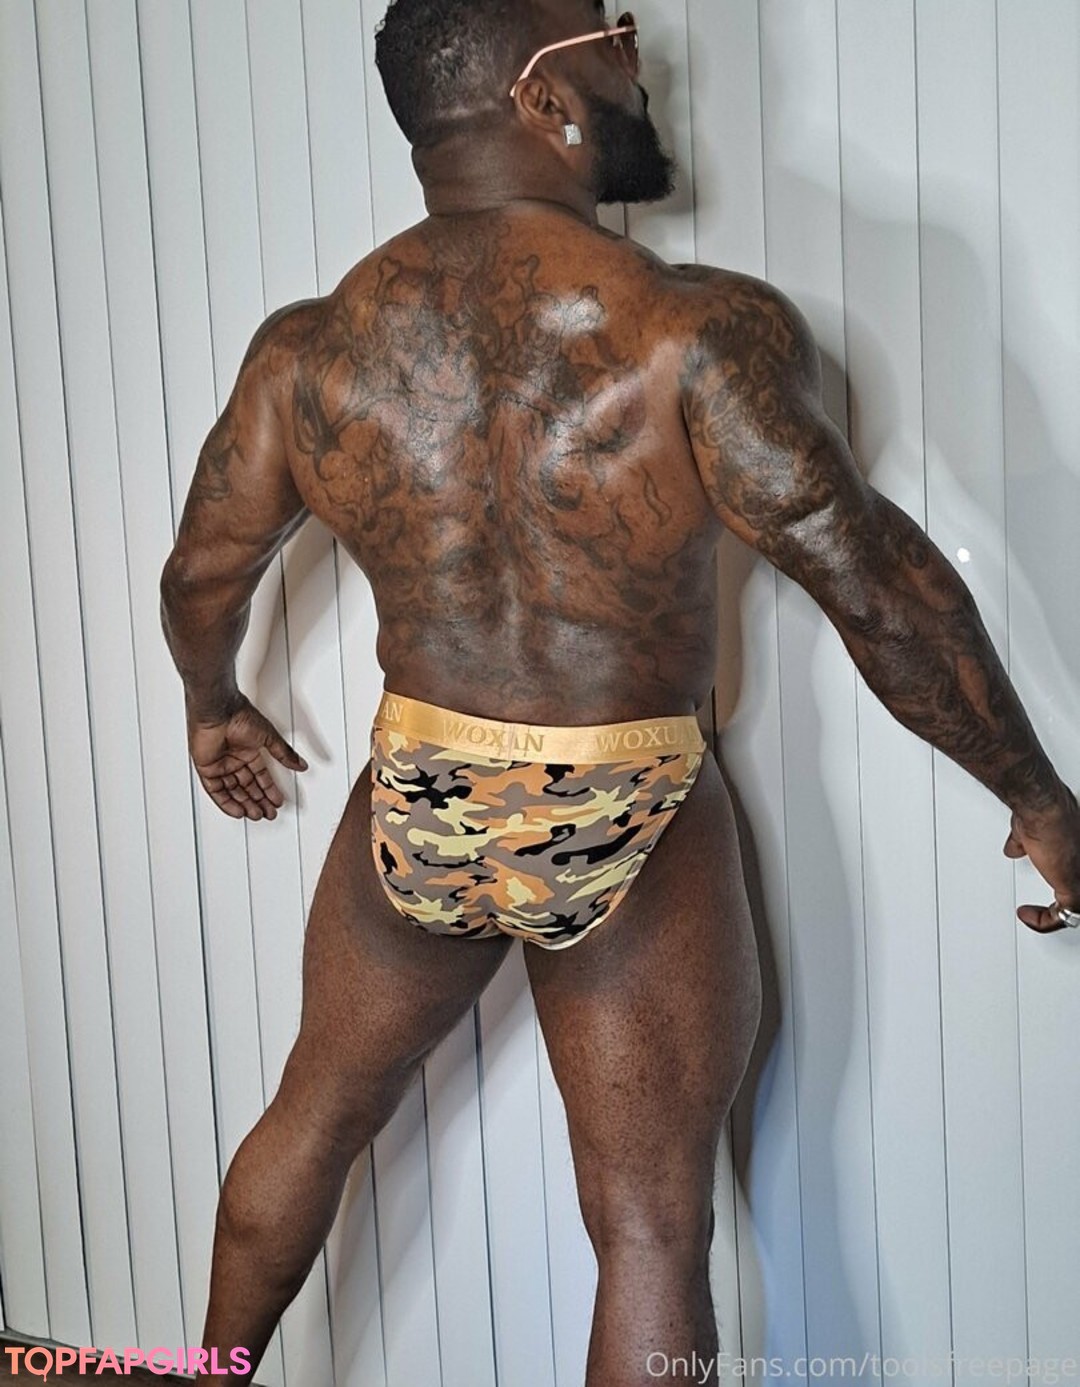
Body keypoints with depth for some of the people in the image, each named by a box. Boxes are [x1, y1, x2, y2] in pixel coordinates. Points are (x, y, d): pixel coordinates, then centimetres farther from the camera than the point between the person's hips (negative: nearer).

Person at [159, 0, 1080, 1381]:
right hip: (633, 845, -4)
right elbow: (881, 590, -19)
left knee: (315, 1117, 27)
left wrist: (214, 709, 27)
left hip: (413, 813, 4)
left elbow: (201, 573, 6)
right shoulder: (700, 334, -19)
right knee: (651, 1228, 12)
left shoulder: (308, 351, -6)